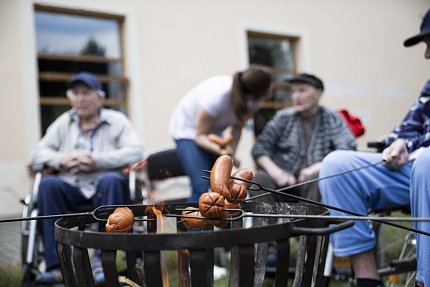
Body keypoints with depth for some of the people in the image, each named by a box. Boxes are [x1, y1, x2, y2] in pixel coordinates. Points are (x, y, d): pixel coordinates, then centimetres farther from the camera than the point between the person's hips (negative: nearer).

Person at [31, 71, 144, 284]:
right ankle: (57, 265, -30)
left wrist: (97, 160, -18)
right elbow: (39, 152, 10)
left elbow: (135, 152, -9)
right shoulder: (64, 122, 14)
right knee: (47, 184, -27)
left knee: (112, 180, -35)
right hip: (72, 188, 3)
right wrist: (62, 159, -12)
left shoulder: (116, 120, 6)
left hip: (105, 186, -2)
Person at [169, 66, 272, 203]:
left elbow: (237, 127, -4)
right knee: (201, 187, -20)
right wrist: (220, 150, -43)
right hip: (188, 129, -6)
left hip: (215, 133, 6)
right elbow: (200, 135, -26)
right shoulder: (216, 96, -36)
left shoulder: (253, 101, -19)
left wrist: (231, 151, -20)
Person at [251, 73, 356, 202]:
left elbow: (348, 148, -8)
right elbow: (260, 147, 5)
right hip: (284, 180, 2)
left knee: (316, 178, -34)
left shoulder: (332, 119, 8)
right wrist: (274, 171, -14)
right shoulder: (283, 117, 12)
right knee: (260, 178, -28)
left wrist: (318, 167, -23)